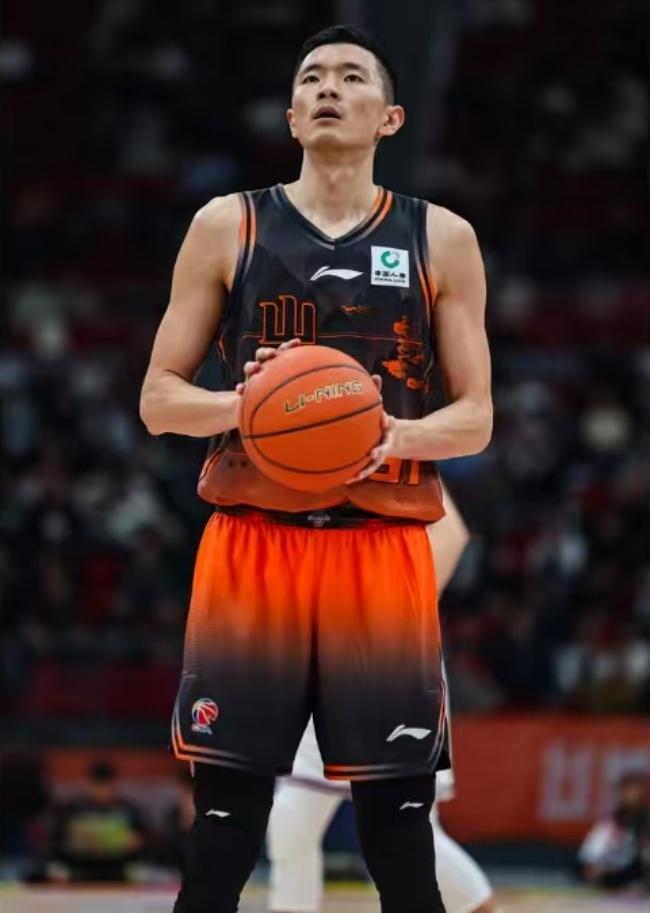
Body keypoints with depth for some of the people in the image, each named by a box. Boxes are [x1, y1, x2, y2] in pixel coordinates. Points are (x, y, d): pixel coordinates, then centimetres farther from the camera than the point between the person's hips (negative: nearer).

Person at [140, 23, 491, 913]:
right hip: (253, 546, 0)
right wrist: (241, 403, -13)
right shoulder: (228, 225, 8)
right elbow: (158, 398, 8)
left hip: (383, 551, 0)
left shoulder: (442, 238, 9)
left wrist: (401, 435, -13)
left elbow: (476, 416, 8)